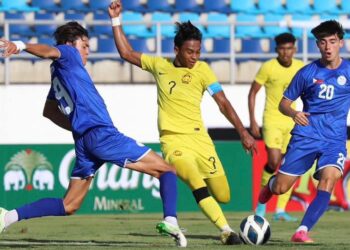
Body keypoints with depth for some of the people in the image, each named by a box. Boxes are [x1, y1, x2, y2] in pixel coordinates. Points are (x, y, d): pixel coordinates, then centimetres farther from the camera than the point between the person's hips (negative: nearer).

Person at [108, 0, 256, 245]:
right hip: (173, 140, 0)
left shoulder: (202, 69, 0)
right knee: (198, 185, -26)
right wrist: (117, 20, 10)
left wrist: (243, 133, -8)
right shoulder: (159, 65, 7)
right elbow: (127, 53, 16)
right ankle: (226, 231, -28)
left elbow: (223, 103, -2)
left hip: (199, 139, 0)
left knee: (223, 196, -1)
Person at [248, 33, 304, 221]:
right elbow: (252, 93, -3)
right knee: (274, 162, -19)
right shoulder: (268, 68, -9)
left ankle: (280, 211, 5)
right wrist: (252, 122, -8)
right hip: (272, 121, -4)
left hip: (292, 122, 4)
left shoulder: (300, 67, 3)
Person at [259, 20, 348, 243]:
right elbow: (284, 103, 7)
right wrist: (294, 113, -14)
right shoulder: (307, 73, 1)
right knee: (280, 189, 0)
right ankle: (271, 183, 39)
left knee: (328, 179, -28)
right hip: (305, 136, 1)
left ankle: (303, 231, -27)